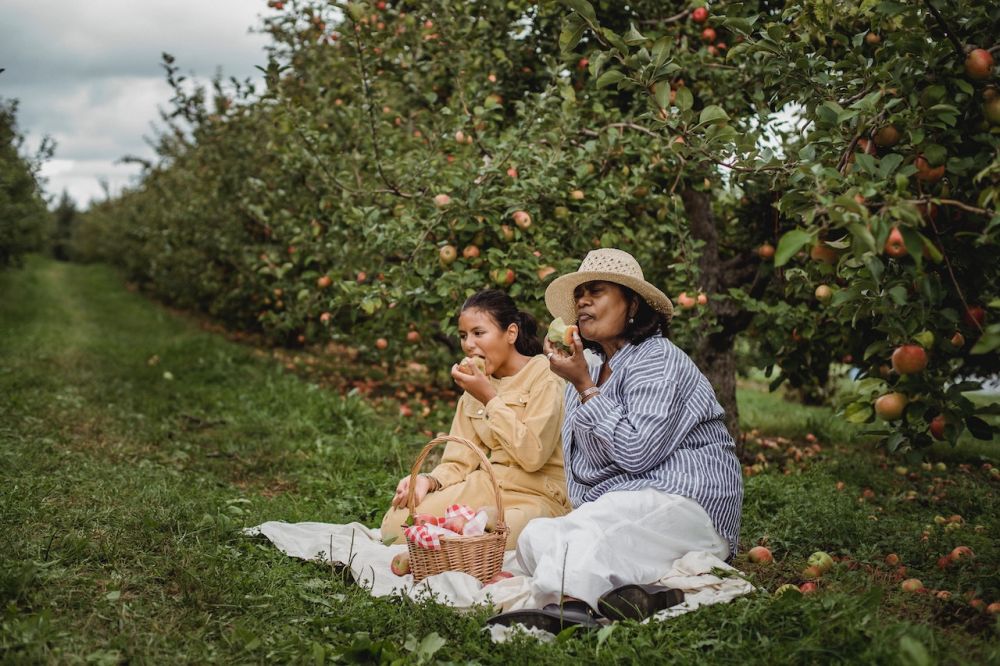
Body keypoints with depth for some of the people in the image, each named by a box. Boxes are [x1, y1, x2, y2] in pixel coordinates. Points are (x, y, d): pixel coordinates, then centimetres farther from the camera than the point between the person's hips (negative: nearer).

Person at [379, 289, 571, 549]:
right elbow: (461, 461, 10)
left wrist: (490, 398, -13)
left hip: (539, 495, -6)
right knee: (396, 523, -16)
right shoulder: (475, 386, 15)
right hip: (486, 486, 6)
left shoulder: (545, 376, -6)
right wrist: (430, 481, -12)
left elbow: (533, 455, -18)